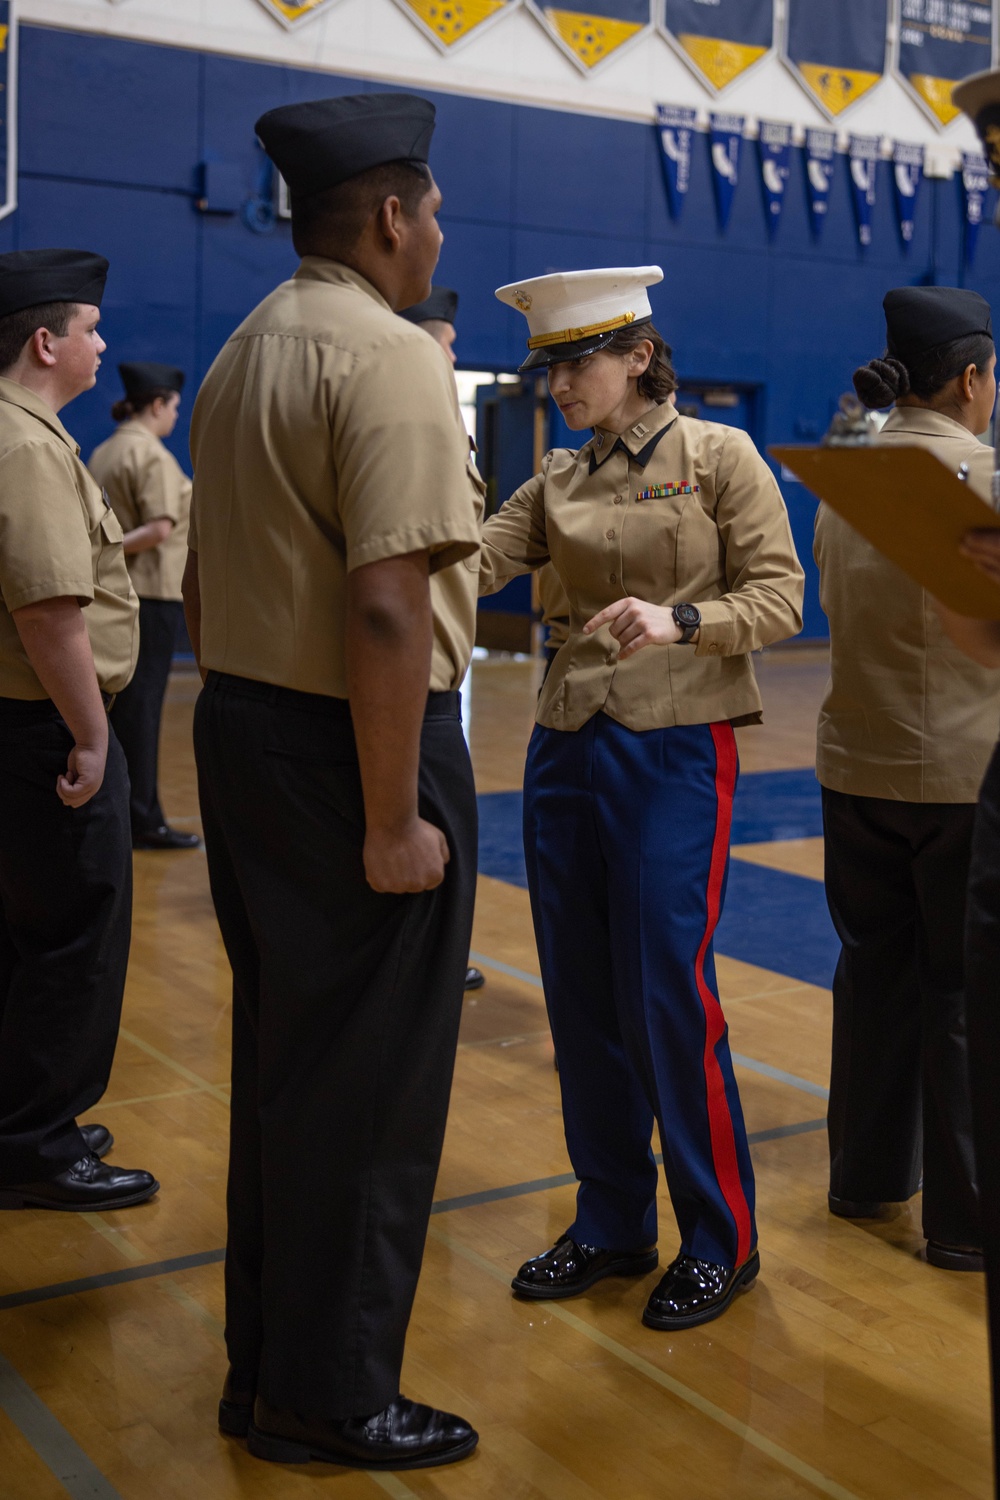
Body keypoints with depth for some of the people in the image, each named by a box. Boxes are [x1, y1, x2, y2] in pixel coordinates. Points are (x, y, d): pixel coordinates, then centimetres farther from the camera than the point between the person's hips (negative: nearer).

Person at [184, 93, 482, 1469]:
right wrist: (394, 823, -21)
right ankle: (331, 1399, 17)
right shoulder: (390, 359, -15)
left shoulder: (243, 356, 14)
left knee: (280, 1054, 18)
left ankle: (265, 1363, 31)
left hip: (240, 729, 9)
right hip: (352, 750, -9)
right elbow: (385, 608, -24)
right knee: (369, 1083, 3)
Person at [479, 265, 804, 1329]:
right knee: (580, 1000, 9)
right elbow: (470, 564, -1)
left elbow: (780, 597, -7)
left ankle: (720, 1238, 15)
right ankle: (613, 1222, 26)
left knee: (667, 993, -5)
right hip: (568, 750, 6)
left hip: (675, 750, -6)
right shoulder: (557, 482, 12)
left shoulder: (719, 456, -2)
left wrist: (679, 621, -23)